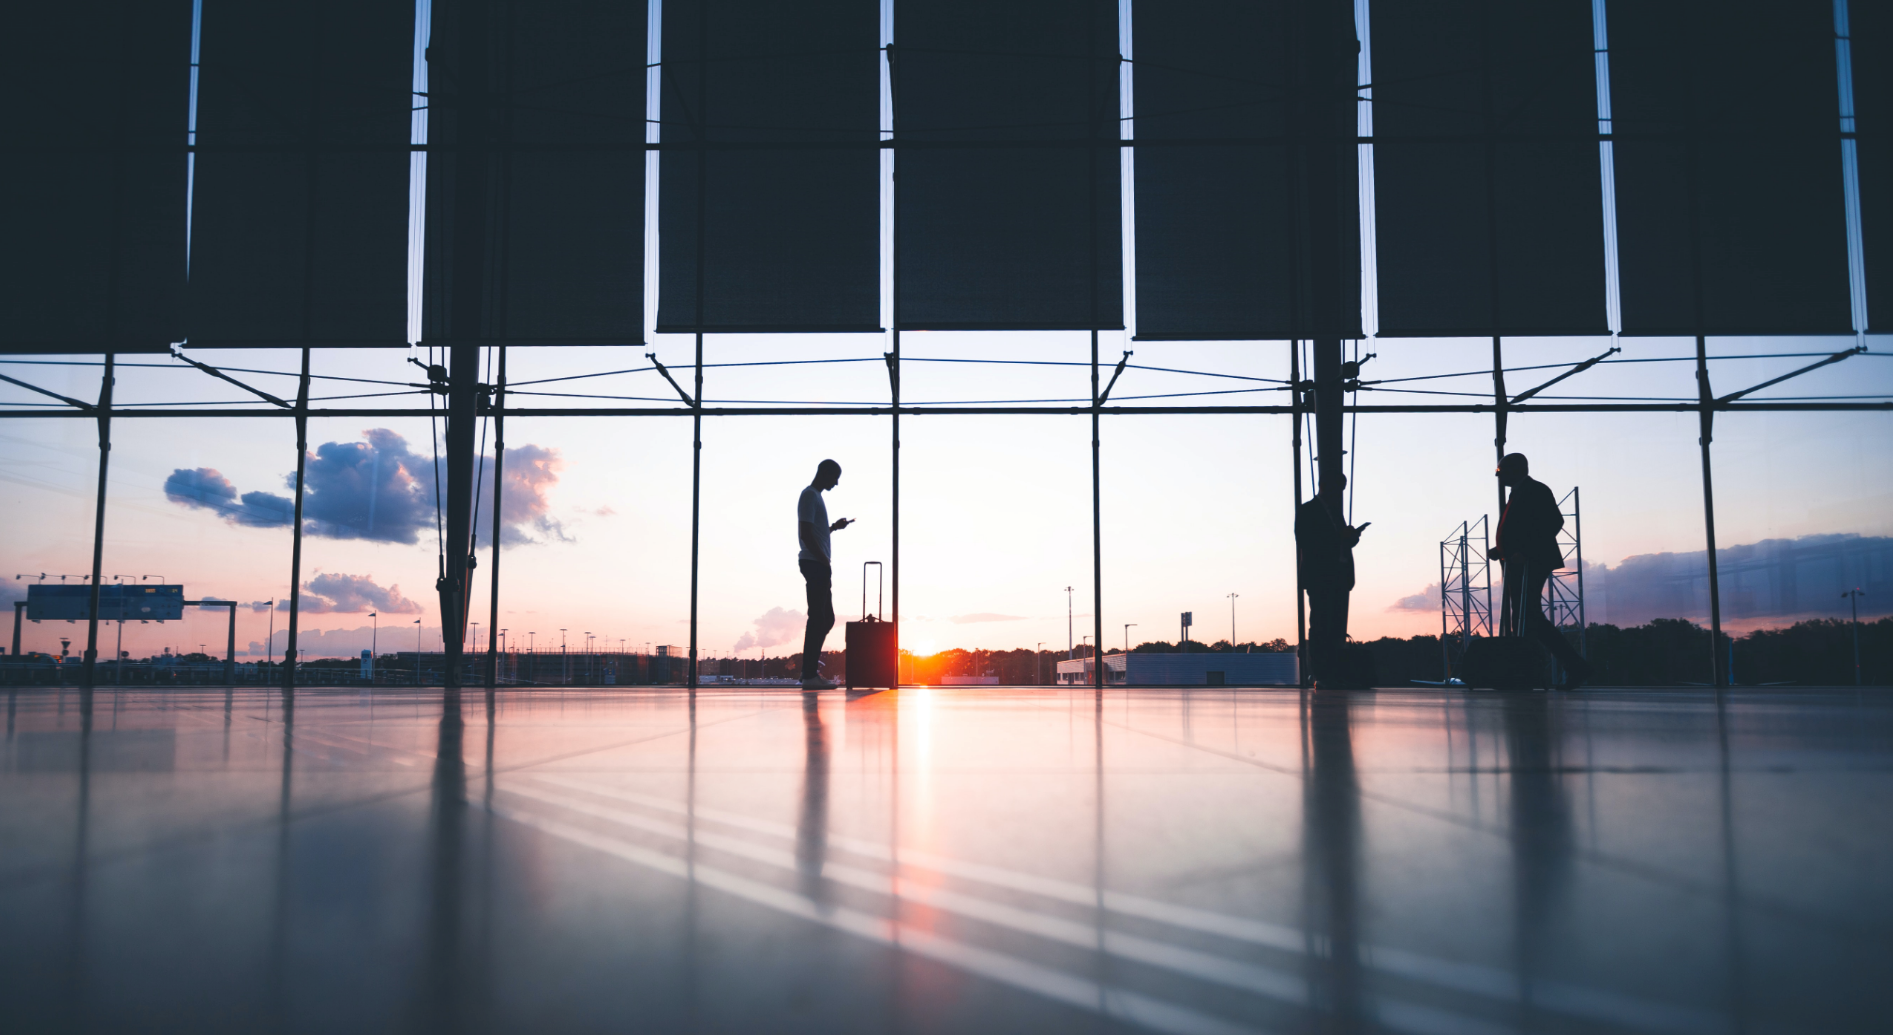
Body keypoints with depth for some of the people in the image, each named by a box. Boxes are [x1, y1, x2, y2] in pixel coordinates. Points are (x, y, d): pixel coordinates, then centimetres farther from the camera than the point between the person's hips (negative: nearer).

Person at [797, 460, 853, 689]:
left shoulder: (815, 496, 22)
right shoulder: (809, 496, -9)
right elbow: (805, 533, -18)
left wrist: (834, 527, 25)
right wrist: (825, 560, -17)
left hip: (819, 566, 10)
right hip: (814, 564, -10)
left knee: (826, 618, 11)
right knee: (818, 617, -10)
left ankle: (811, 665, 15)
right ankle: (810, 675, -10)